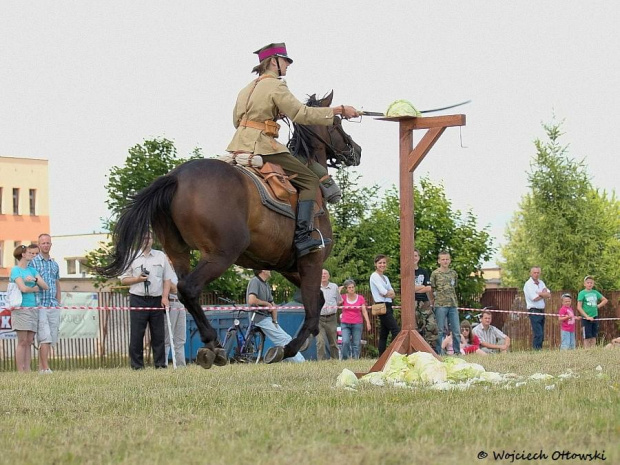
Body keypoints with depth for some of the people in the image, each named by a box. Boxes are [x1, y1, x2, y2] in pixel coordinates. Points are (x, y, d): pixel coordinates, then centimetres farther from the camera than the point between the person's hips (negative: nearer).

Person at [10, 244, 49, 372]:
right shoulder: (16, 270, -2)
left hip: (33, 308, 6)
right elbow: (23, 288, -14)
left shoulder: (32, 270, 17)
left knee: (29, 342, 3)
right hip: (21, 308, -6)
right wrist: (35, 289, 3)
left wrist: (35, 279, -8)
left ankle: (27, 371, 3)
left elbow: (46, 287, 8)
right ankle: (20, 372, -8)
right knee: (22, 341, -8)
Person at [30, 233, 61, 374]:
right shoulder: (33, 262, -1)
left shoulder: (55, 264, 17)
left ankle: (41, 367, 9)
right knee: (45, 337, -13)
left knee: (52, 338, 4)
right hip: (40, 305, -6)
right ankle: (45, 368, -14)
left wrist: (58, 304, 15)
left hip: (53, 306, 6)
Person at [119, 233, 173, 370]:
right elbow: (123, 280, 10)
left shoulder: (161, 256, 14)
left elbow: (167, 278, 11)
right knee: (136, 334, -4)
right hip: (138, 300, -1)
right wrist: (138, 279, -8)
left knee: (159, 334, 1)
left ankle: (160, 364, 5)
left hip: (157, 300, 1)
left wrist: (165, 297, -1)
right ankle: (137, 365, -1)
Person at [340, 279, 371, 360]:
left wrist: (368, 322, -4)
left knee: (356, 343, -2)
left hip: (357, 324, 1)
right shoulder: (343, 297, 3)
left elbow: (364, 311, 4)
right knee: (345, 342, -15)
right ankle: (345, 359, -1)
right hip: (345, 324, -1)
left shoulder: (360, 298, 4)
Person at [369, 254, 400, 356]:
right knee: (396, 330, -16)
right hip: (382, 306, -9)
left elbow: (393, 294, 10)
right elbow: (383, 292, -17)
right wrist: (389, 293, 1)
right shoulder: (375, 276, -5)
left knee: (384, 334, 8)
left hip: (388, 306, 9)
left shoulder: (385, 278, 20)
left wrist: (388, 293, -10)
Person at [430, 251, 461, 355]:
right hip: (440, 305, -4)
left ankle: (457, 351, 9)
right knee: (440, 330, -2)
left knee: (456, 330, 2)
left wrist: (454, 301, 13)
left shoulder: (453, 273, 13)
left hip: (453, 305, 4)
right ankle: (438, 352, 1)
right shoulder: (435, 274, 0)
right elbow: (431, 289, 3)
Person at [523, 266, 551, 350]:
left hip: (542, 311, 8)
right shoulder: (528, 284, -7)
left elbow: (549, 295, 6)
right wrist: (544, 294, 1)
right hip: (534, 311, -8)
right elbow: (535, 298, -16)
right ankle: (536, 350, -14)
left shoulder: (541, 283, 15)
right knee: (538, 334, -14)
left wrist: (539, 293, -12)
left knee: (541, 334, 7)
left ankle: (539, 349, 10)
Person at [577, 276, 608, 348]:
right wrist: (587, 317, -16)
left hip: (595, 317, 5)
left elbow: (605, 300, 21)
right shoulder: (582, 293, -5)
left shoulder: (595, 292, 9)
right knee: (587, 338, -4)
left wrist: (598, 306, 5)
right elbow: (579, 307, -9)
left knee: (594, 337, 7)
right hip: (586, 318, -5)